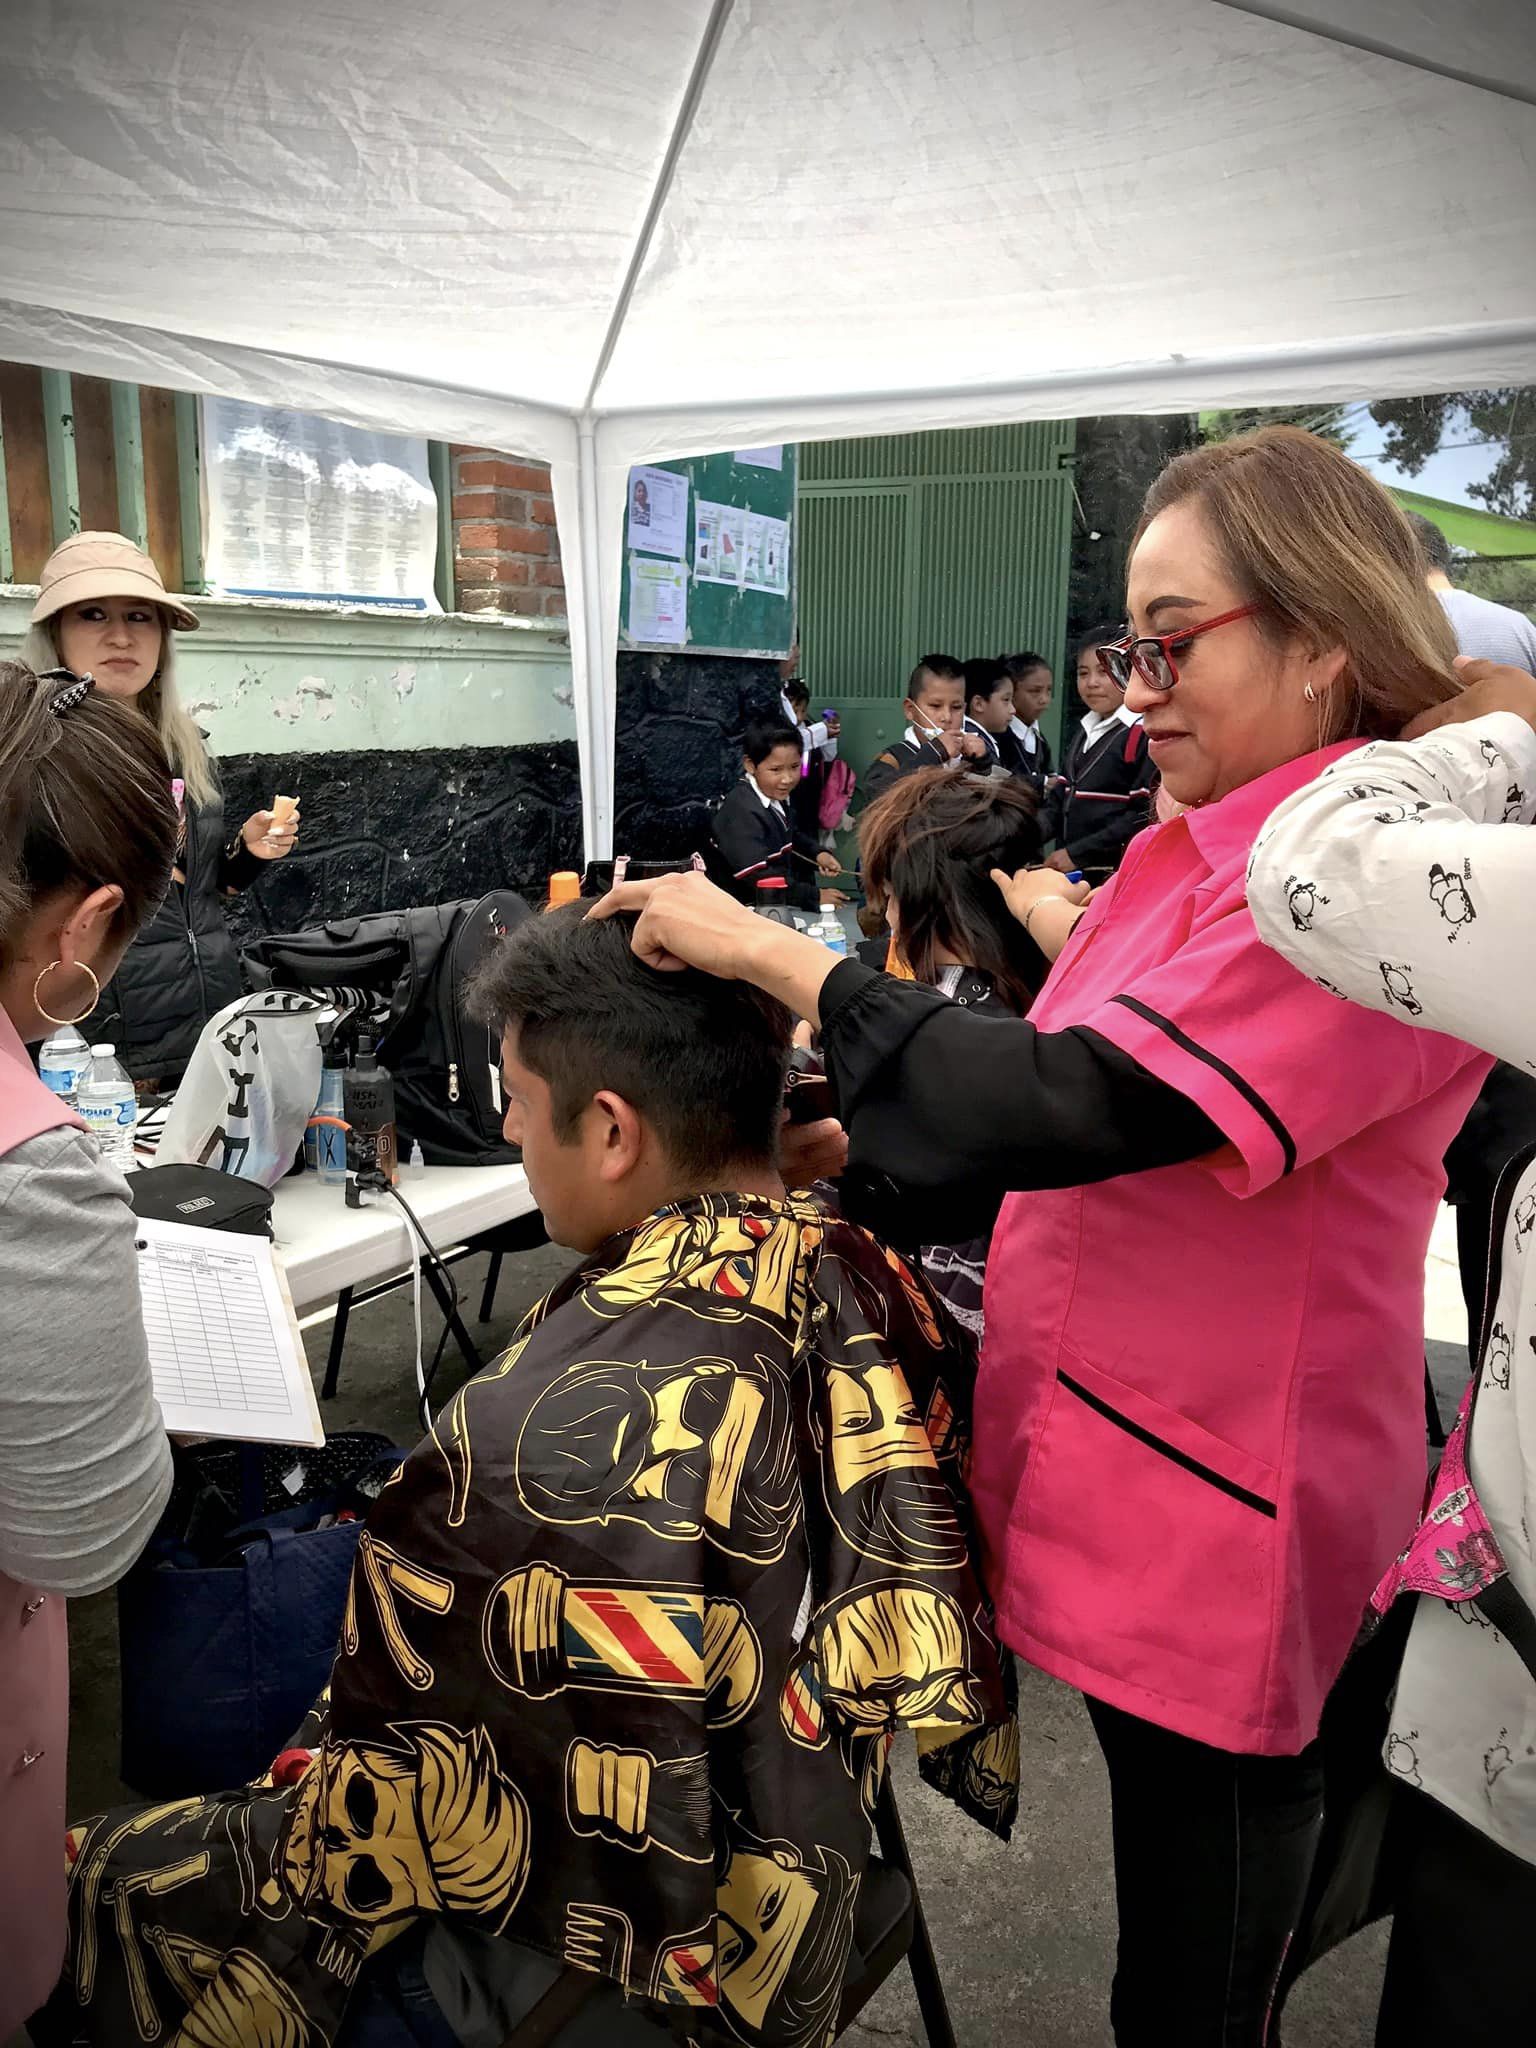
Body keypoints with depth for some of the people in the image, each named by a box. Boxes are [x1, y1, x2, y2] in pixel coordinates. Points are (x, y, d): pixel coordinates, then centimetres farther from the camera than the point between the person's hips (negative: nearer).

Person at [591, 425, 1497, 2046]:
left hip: (1213, 1527, -8)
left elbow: (1081, 1102, -30)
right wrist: (851, 1168, -3)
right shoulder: (1209, 846, 8)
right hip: (1110, 1470, 8)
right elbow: (1063, 1134, 10)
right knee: (1162, 1898, 28)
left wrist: (777, 958, -22)